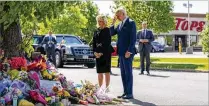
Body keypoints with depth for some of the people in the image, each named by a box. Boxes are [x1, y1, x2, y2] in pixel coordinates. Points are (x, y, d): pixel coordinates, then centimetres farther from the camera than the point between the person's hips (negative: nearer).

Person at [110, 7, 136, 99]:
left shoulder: (131, 23, -8)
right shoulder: (120, 24, 16)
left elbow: (133, 38, -14)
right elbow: (111, 33, 15)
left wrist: (129, 51, -19)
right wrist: (113, 23, 6)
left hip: (127, 52, -8)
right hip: (121, 52, 8)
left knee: (128, 72, -4)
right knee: (123, 73, 10)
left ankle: (130, 93, 0)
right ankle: (125, 92, 15)